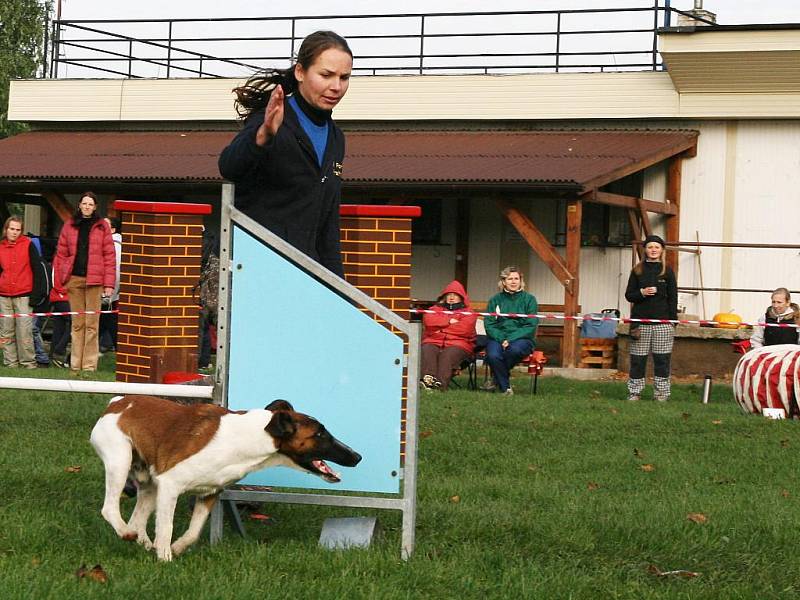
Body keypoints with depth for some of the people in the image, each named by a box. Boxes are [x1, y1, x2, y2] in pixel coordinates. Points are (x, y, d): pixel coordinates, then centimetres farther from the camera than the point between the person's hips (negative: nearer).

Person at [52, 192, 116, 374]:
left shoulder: (102, 227, 5)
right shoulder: (69, 226, 11)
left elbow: (109, 256, 1)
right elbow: (61, 254, 10)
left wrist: (109, 284, -6)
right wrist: (58, 282, 2)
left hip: (94, 280, -2)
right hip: (74, 279, 2)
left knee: (91, 324, -4)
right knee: (77, 324, 5)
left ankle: (89, 365, -3)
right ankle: (75, 365, 7)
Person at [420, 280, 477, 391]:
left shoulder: (467, 312, 15)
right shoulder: (437, 308, 25)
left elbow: (465, 328, -7)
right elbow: (428, 320, 2)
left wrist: (440, 328, -1)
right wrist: (449, 321, -2)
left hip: (458, 344, -3)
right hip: (433, 341, 3)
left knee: (447, 355, -36)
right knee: (427, 350, -32)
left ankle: (440, 384, -55)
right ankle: (428, 378, -53)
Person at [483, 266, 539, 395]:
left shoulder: (529, 299, 6)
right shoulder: (495, 300, 11)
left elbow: (531, 326, -2)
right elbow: (489, 324, 4)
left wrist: (511, 339, -15)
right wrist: (501, 339, -16)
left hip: (522, 338, -1)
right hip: (498, 337, 1)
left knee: (515, 349, -37)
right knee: (493, 355, -33)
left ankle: (497, 379, -13)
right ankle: (505, 387, -14)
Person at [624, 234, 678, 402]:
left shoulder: (667, 271, 6)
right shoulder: (637, 271, 9)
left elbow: (673, 298, 5)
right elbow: (628, 295, 8)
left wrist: (673, 321, -2)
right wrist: (642, 293, -11)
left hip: (662, 321, -1)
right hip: (640, 320, 1)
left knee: (662, 359, -1)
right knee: (637, 360, 1)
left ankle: (661, 393, 5)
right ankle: (634, 392, 8)